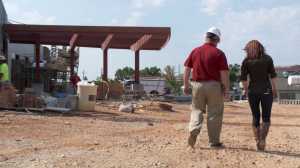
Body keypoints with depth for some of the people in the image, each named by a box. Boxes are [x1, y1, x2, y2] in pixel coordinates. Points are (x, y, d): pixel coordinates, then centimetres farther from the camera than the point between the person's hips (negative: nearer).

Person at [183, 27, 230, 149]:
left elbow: (186, 69, 6)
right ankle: (214, 141, 15)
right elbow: (224, 73, -9)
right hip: (214, 85, -2)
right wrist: (227, 89, -2)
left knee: (197, 109, 15)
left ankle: (193, 131, -9)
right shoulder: (219, 53, -5)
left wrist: (186, 85, 14)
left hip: (197, 85, 3)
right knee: (214, 114, 7)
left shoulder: (195, 51, 5)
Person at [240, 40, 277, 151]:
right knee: (266, 117, 6)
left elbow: (243, 78, -2)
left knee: (255, 117, 12)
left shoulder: (246, 61, 1)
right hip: (266, 91, -1)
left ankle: (257, 141, 12)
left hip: (253, 91, 1)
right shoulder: (268, 59, 1)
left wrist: (246, 90, 10)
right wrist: (274, 89, 8)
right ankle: (262, 140, -10)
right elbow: (273, 76, -1)